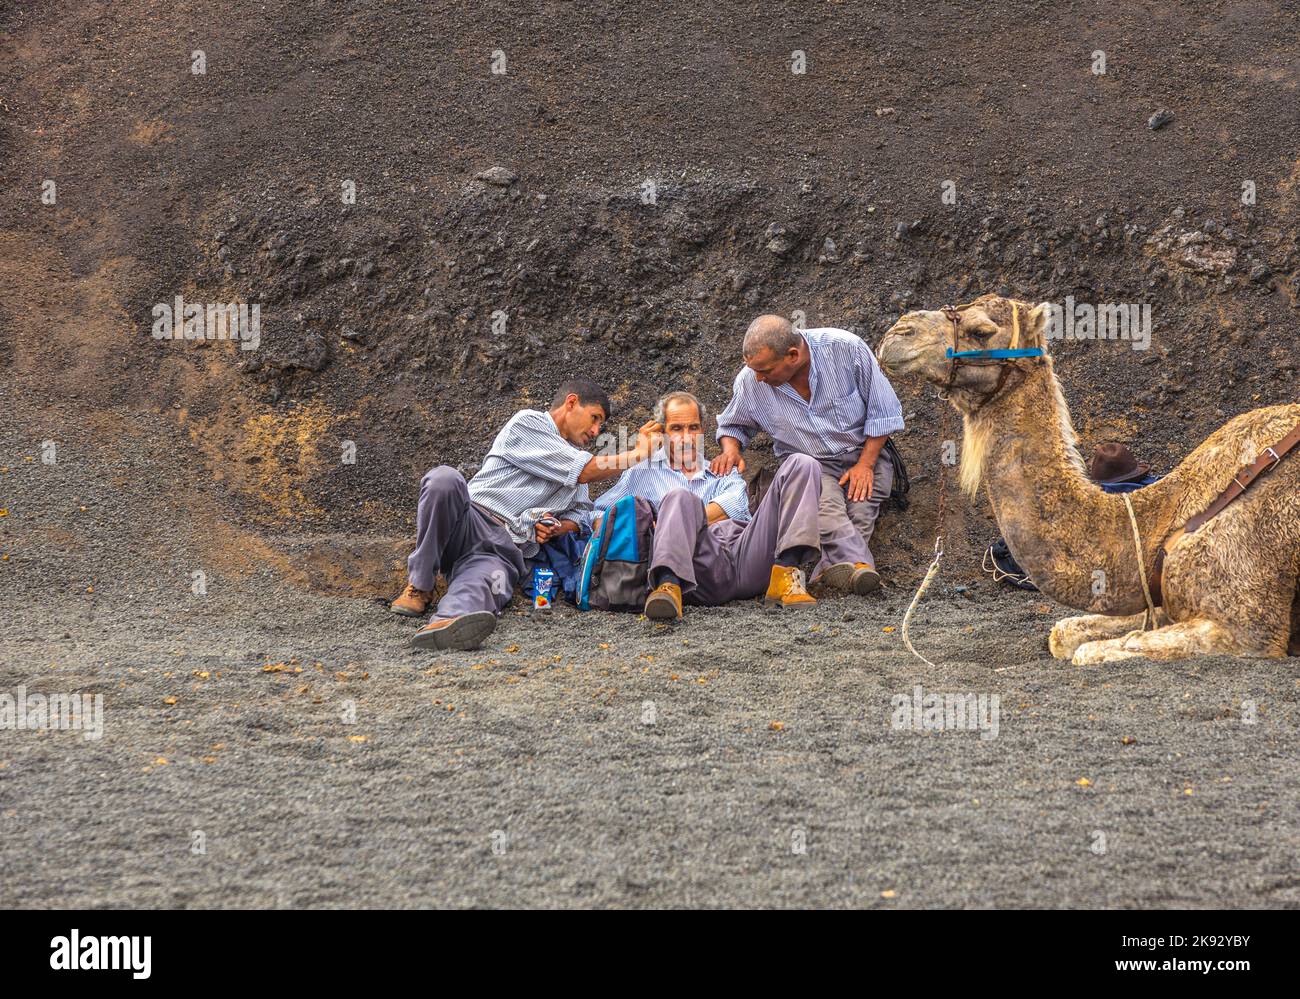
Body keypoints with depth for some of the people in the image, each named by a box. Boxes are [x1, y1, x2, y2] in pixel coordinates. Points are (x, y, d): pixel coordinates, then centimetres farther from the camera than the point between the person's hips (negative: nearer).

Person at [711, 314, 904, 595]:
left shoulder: (846, 348, -16)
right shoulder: (750, 382, -8)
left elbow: (883, 411, -6)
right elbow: (732, 424, 15)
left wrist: (865, 464, -12)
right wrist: (731, 449, -8)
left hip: (864, 453, 1)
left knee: (861, 513, -30)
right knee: (825, 506, -35)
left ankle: (832, 566, -43)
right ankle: (859, 564, -50)